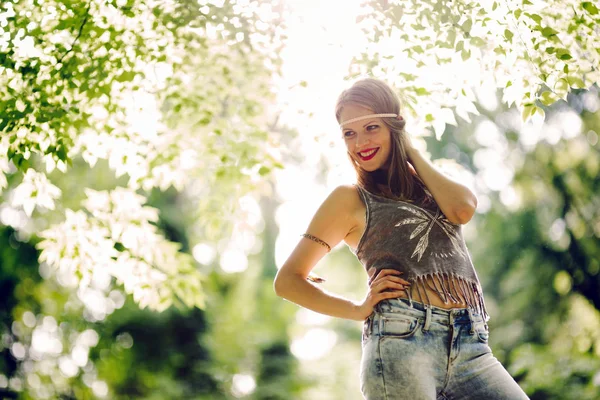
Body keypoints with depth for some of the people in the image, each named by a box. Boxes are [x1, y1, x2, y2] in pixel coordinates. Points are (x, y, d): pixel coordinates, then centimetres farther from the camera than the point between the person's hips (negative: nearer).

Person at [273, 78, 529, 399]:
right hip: (402, 340, -4)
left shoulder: (426, 184, 22)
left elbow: (463, 209, -2)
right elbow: (287, 280, 5)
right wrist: (360, 310, -2)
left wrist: (411, 152, 10)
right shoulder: (350, 198, 8)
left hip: (471, 346, 4)